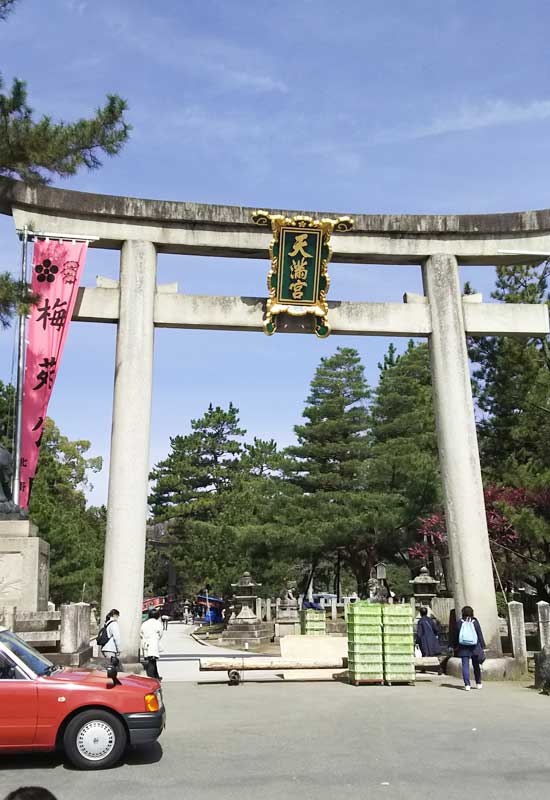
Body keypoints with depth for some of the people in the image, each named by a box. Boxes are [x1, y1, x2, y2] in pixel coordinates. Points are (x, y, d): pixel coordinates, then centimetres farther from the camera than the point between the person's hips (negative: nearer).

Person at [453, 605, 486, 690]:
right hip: (475, 647, 1)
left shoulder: (459, 622, -3)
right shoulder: (475, 622, -3)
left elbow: (456, 635, 1)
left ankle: (467, 685, -6)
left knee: (465, 666, 1)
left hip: (463, 648, -1)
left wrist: (455, 646, 11)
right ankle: (478, 683, 24)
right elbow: (480, 635, -1)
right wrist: (482, 647, 5)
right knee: (476, 665, 15)